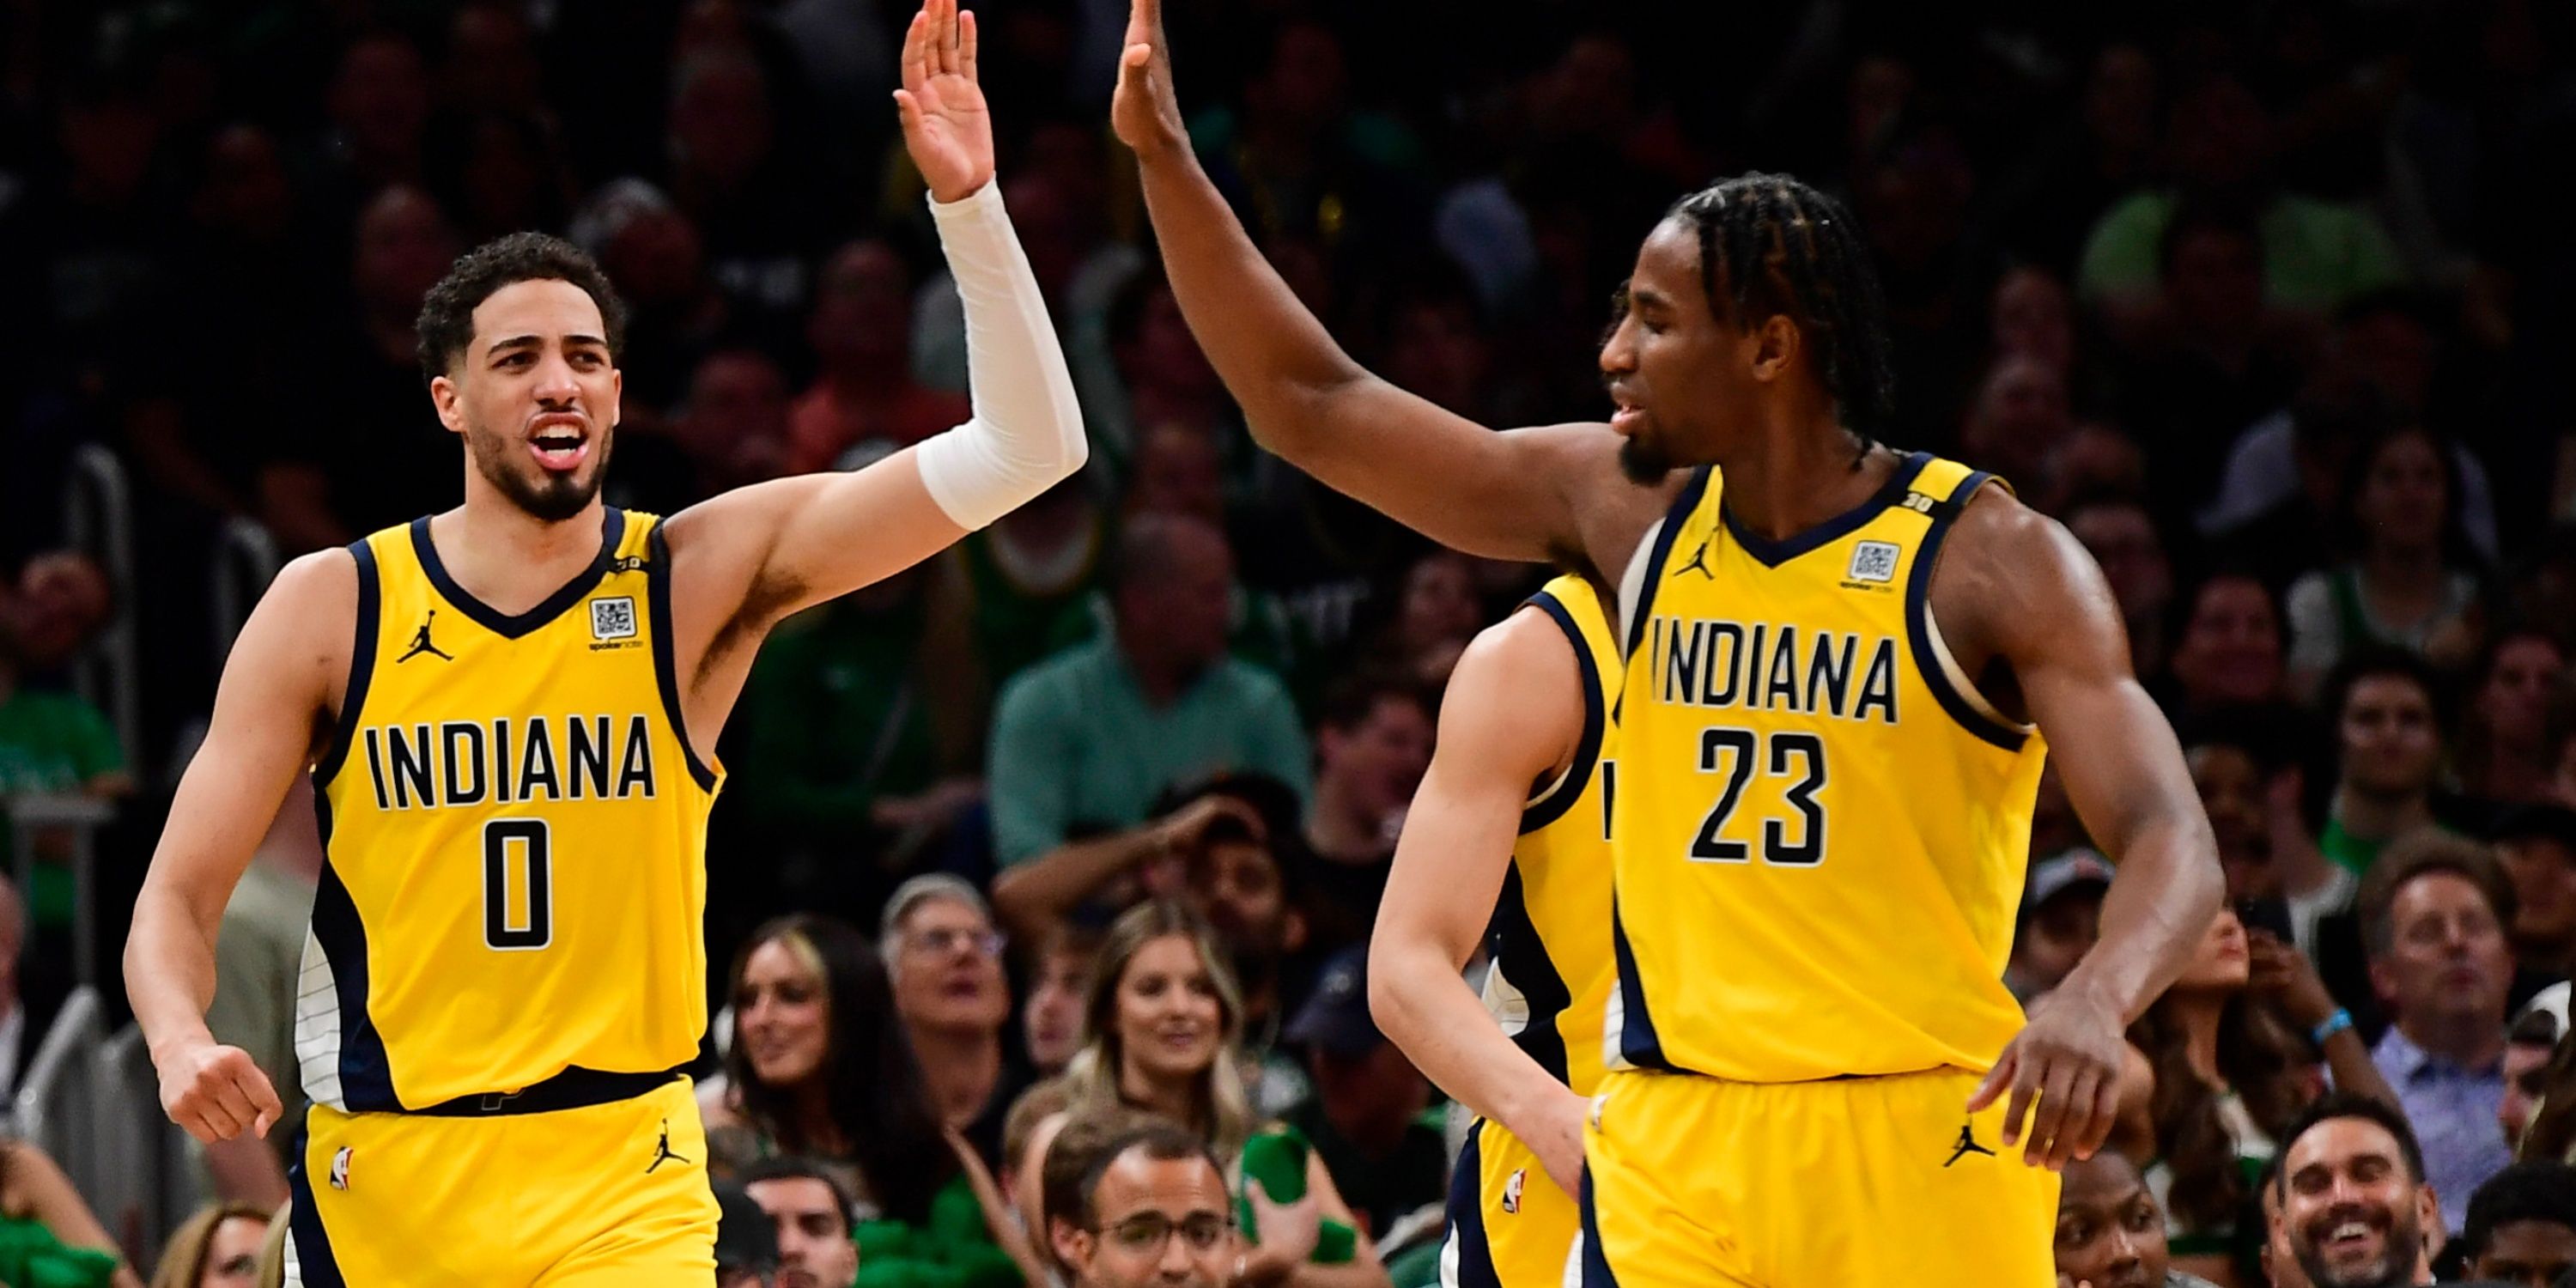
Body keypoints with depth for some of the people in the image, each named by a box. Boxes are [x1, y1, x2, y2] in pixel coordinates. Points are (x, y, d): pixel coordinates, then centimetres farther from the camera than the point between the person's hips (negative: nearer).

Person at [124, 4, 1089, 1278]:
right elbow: (179, 896, -2)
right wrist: (181, 1044, -23)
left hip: (621, 1179, -1)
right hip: (376, 1178, 1)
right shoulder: (329, 606, -3)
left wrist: (965, 202, -22)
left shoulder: (704, 574, -4)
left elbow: (1028, 449, -12)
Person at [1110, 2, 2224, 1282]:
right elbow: (1309, 405, 12)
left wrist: (2095, 1000, -37)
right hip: (1673, 1147, 4)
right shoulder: (1621, 508, 7)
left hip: (1924, 1145, -4)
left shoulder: (1989, 559, -8)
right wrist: (1164, 155, 6)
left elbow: (2170, 841, -15)